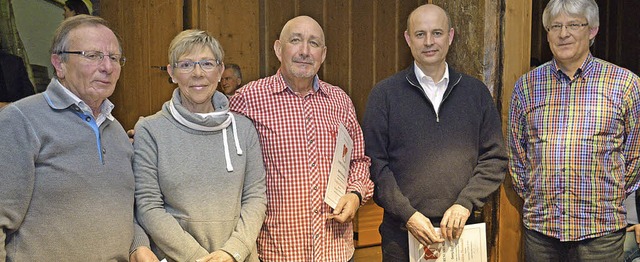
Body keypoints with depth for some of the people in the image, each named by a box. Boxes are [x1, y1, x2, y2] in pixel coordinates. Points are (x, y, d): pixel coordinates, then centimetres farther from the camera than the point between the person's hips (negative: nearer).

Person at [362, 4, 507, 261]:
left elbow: (494, 158, 4)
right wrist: (407, 213, -13)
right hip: (402, 233, -2)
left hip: (462, 229, 2)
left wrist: (465, 203, -9)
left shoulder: (476, 92, 5)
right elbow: (374, 163, -5)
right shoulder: (384, 93, -2)